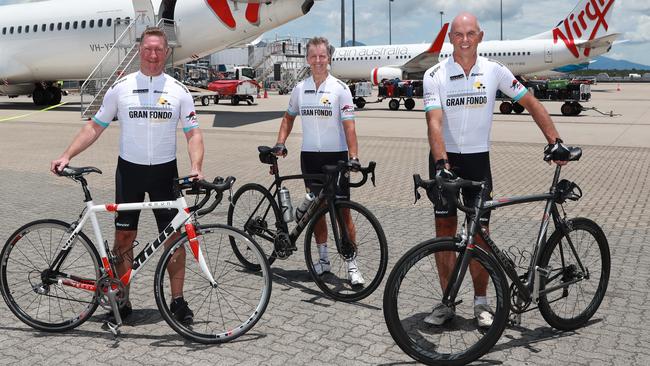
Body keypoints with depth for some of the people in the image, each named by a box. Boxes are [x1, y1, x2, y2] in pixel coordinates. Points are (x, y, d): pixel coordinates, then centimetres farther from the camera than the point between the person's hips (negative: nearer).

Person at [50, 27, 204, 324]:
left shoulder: (179, 91, 0)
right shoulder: (120, 88, 1)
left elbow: (193, 133, -1)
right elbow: (95, 126, 4)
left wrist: (196, 166, -18)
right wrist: (66, 156, -7)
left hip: (164, 171, 0)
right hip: (129, 170, 0)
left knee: (174, 236, 2)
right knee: (124, 236, 5)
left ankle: (178, 299, 14)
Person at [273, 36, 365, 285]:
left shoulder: (340, 88, -5)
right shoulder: (300, 89, 7)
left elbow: (348, 125, -11)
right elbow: (289, 117, 20)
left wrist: (354, 157, -21)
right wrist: (280, 144, 7)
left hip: (336, 156, -4)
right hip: (309, 155, 4)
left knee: (343, 211, -3)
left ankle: (352, 265, 4)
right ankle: (323, 259, 23)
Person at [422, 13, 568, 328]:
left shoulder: (494, 71, -3)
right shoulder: (435, 75, -8)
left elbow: (531, 103, 3)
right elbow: (434, 122, -18)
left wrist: (555, 141, -4)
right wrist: (442, 164, -31)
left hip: (478, 159, 1)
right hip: (444, 159, 0)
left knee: (479, 232, 1)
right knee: (445, 230, 3)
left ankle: (481, 301, 15)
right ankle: (447, 302, 14)